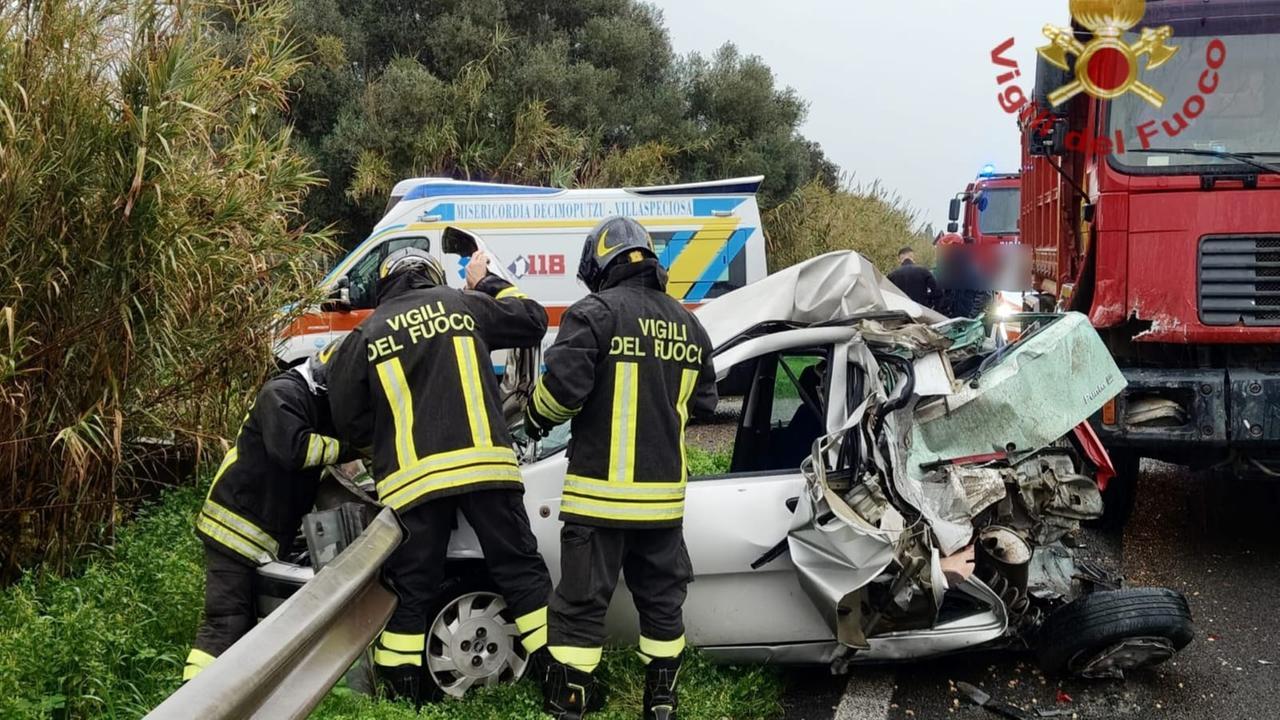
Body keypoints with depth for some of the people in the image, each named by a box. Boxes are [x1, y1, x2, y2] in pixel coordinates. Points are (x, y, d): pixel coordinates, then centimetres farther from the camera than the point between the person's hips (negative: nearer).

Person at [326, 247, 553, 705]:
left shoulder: (366, 335, 11)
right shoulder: (463, 304, 11)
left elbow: (350, 425, 11)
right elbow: (534, 320, 23)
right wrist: (486, 283, 35)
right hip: (484, 463, 0)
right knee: (521, 571, 8)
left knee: (410, 591, 9)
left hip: (412, 478, 0)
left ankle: (403, 697, 14)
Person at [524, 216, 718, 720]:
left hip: (601, 492, -6)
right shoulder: (688, 325, 10)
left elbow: (562, 386, -18)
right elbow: (702, 404, 15)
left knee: (581, 606, 1)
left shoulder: (596, 313, -10)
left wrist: (537, 419, 2)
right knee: (662, 601, 18)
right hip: (664, 493, 6)